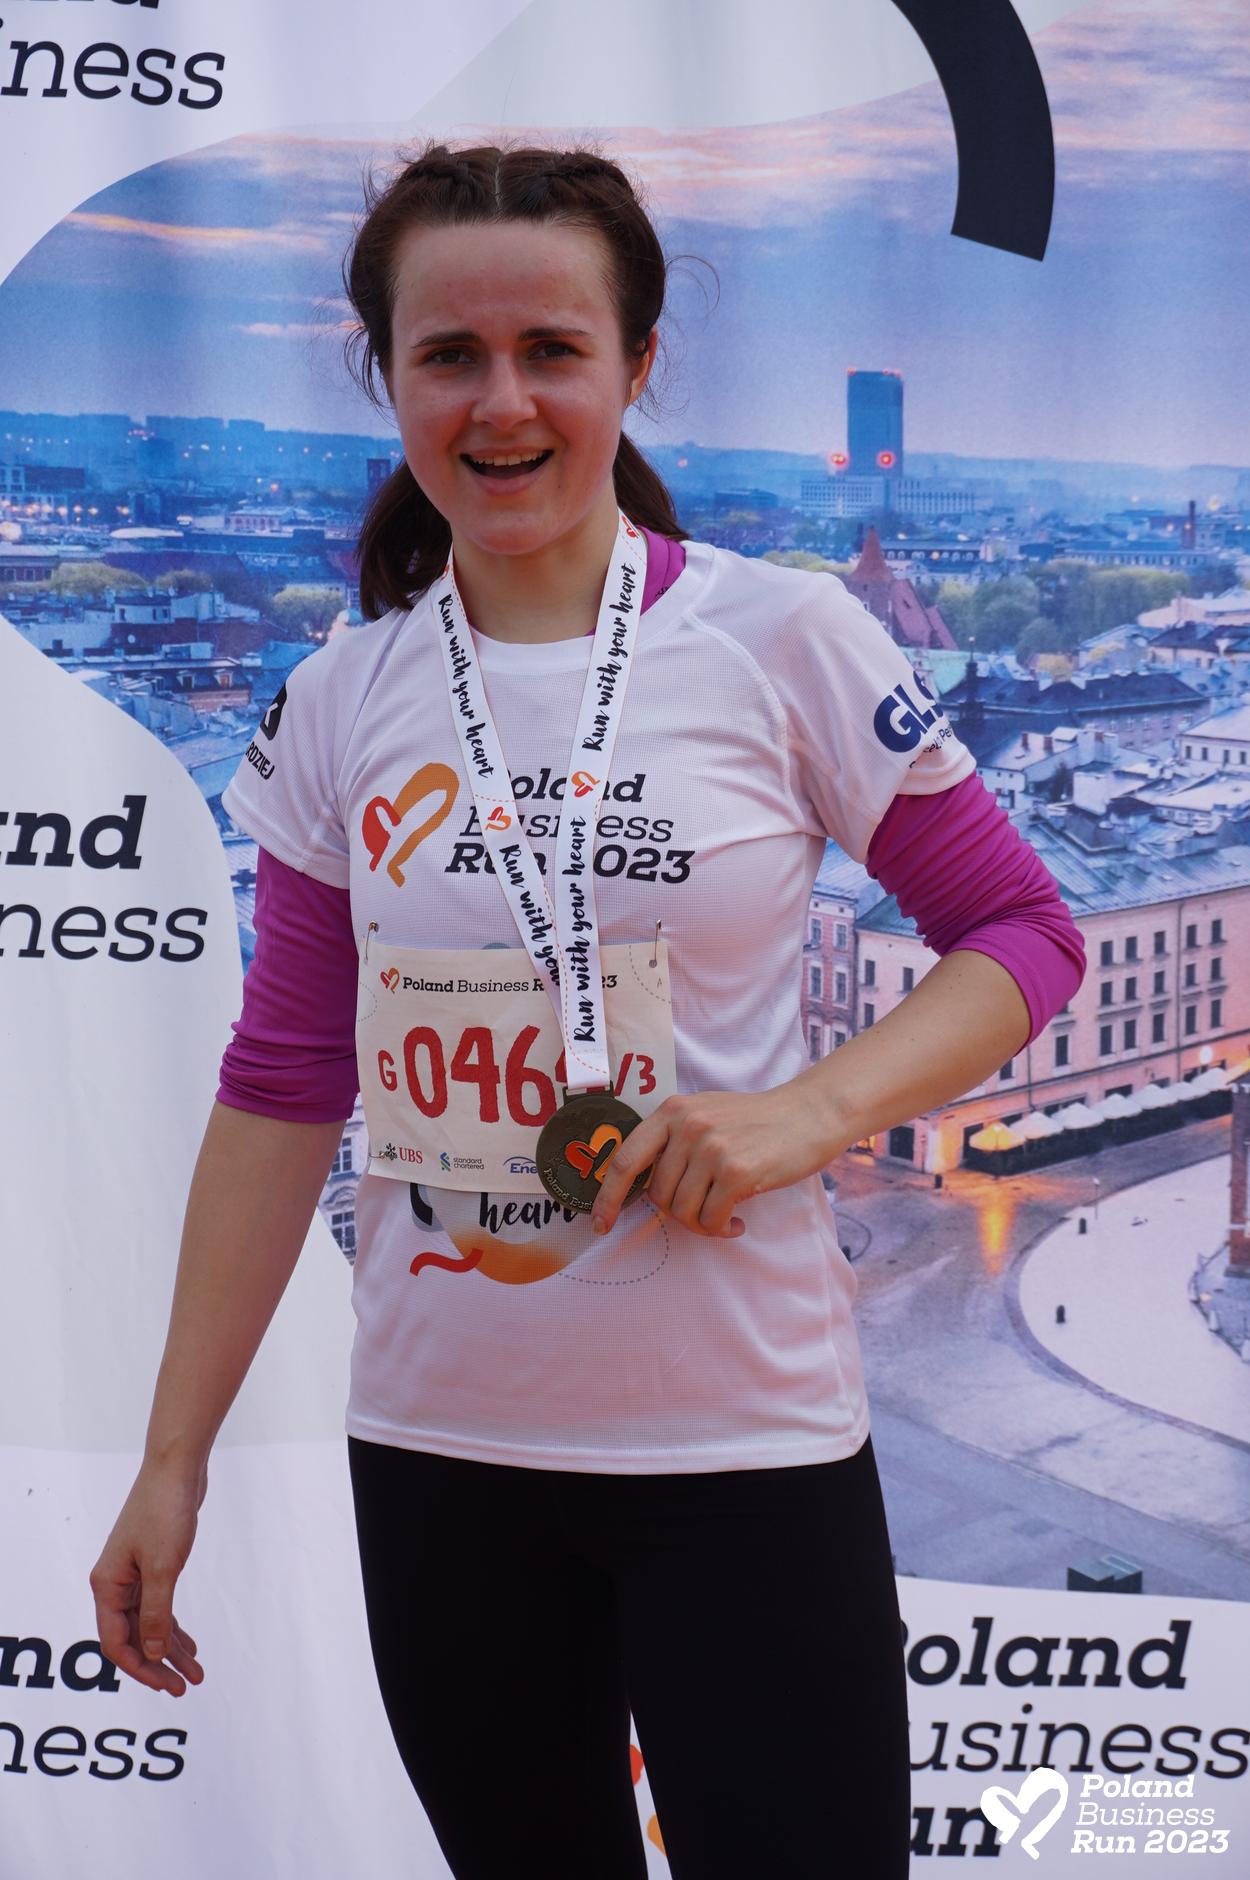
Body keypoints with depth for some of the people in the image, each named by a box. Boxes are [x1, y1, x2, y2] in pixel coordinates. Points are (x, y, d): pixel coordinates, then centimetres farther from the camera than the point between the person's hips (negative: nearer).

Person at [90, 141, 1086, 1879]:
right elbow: (282, 1088, 5)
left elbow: (1021, 935, 0)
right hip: (435, 1448, 3)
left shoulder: (787, 642, -7)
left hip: (742, 1440, -3)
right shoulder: (337, 705, 1)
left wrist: (808, 1111, -17)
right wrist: (174, 1455, 5)